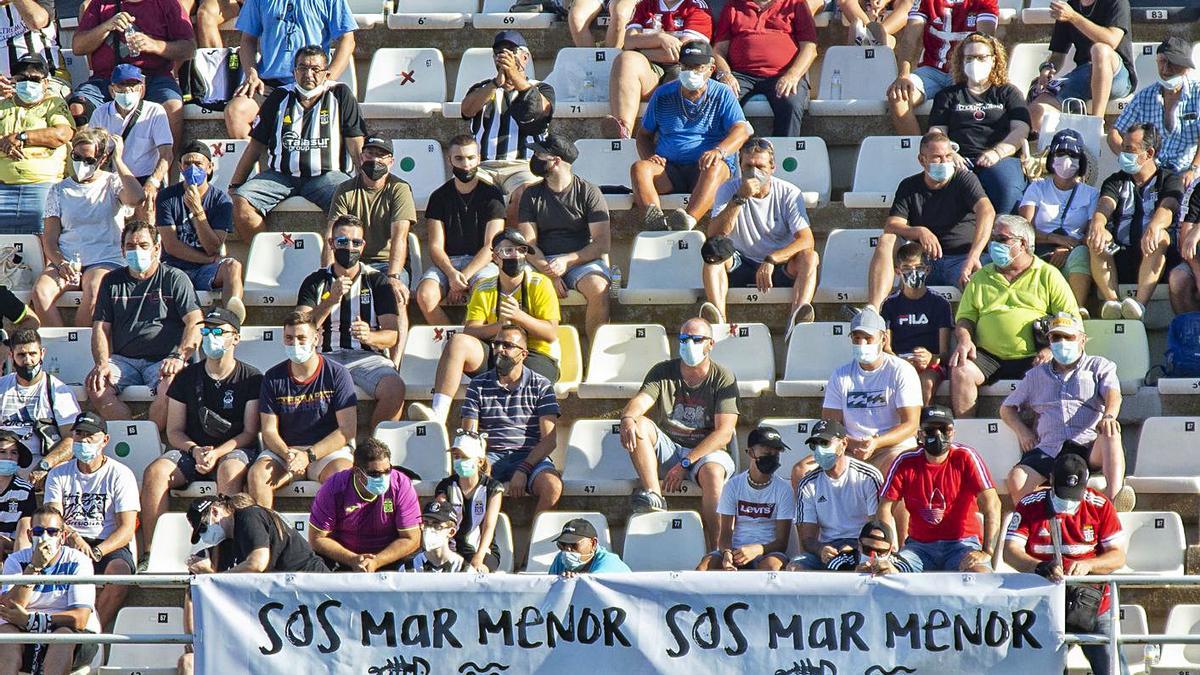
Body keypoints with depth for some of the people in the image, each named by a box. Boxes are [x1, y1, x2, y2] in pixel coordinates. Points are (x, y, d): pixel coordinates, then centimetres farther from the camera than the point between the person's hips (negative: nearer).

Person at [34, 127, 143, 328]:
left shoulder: (113, 183, 9)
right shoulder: (59, 190, 16)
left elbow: (137, 198, -16)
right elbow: (50, 239, 10)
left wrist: (118, 160, -7)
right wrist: (61, 263, -11)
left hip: (105, 261, -3)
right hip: (65, 262, 3)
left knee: (92, 293, -36)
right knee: (40, 293, -29)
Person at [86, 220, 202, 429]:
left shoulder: (175, 279, 8)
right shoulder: (112, 281, 18)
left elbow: (195, 323, -3)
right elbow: (101, 328, 13)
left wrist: (179, 357, -20)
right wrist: (102, 363, -7)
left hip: (163, 359, -3)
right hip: (123, 359, 3)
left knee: (171, 385, -37)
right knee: (95, 386, -29)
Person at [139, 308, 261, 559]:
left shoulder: (251, 379, 3)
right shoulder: (186, 377, 11)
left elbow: (250, 432, -2)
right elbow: (174, 431, 10)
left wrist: (217, 453, -17)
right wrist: (195, 451, -12)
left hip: (233, 450, -3)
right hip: (191, 451, 3)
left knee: (230, 471, -39)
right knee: (154, 472, -27)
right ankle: (150, 554, -31)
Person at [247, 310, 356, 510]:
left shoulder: (337, 374, -2)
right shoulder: (273, 378, 5)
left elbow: (348, 430, -7)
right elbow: (269, 430, 2)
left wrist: (309, 455, -18)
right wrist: (287, 455, -20)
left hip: (328, 449, -2)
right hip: (284, 449, 2)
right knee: (256, 474, -27)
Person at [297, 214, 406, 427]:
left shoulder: (377, 282, 12)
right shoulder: (315, 282, 14)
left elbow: (393, 335, 3)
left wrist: (370, 336, -21)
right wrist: (331, 300, -16)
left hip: (367, 356, 0)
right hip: (325, 357, 0)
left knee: (394, 389, -32)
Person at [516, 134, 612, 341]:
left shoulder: (588, 192, 2)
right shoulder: (532, 195, 11)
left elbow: (603, 243, -4)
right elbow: (528, 244, 3)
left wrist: (567, 261, -17)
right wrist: (549, 272, -15)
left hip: (582, 259, -2)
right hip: (543, 262, 2)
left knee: (598, 289, -35)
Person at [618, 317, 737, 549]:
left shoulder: (723, 379, -1)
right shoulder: (663, 372, 7)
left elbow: (724, 433, -11)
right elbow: (638, 402, -11)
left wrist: (685, 463, -20)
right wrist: (628, 418, -38)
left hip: (706, 451, -3)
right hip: (668, 448, 3)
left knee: (713, 472, -37)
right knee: (639, 425, -24)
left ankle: (714, 553, -37)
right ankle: (654, 498, -38)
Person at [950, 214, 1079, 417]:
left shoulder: (1048, 276, 11)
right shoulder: (980, 278, 21)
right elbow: (965, 317, 18)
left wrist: (1052, 349, -11)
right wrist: (964, 341, -6)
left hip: (1031, 358, -2)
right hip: (988, 357, 2)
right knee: (960, 371, -27)